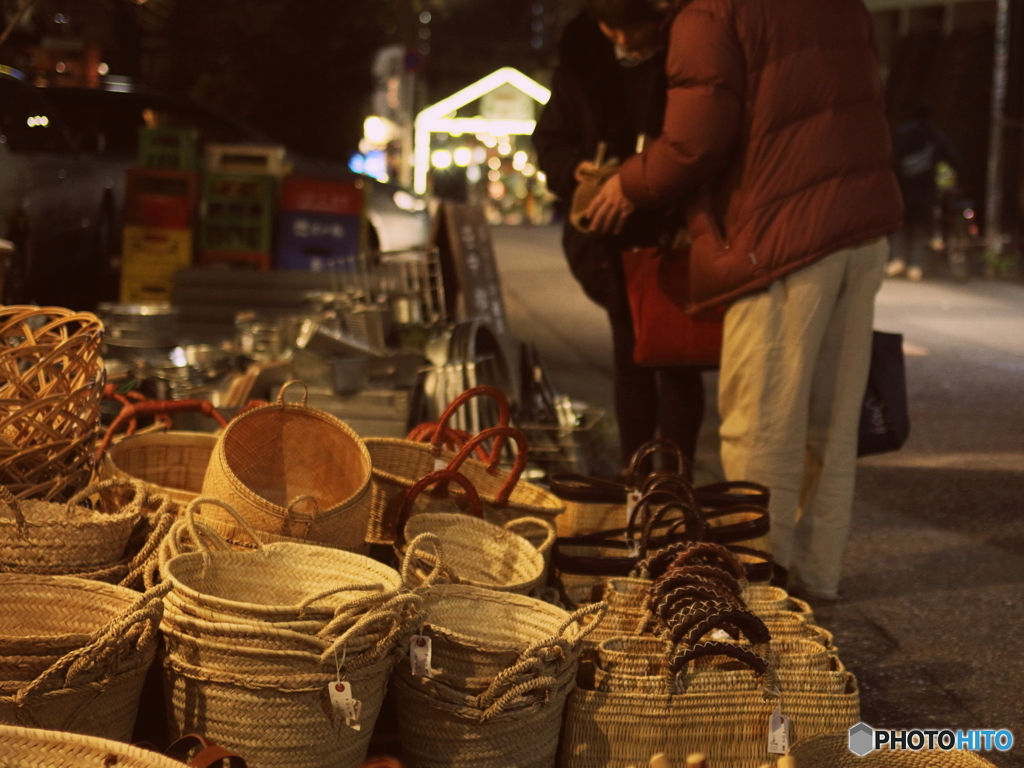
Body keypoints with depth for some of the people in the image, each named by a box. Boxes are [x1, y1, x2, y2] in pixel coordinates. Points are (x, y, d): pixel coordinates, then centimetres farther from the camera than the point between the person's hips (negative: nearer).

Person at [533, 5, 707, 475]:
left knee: (676, 359, 1)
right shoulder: (583, 56, 0)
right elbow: (549, 138, 6)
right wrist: (574, 169, -16)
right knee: (630, 358, 13)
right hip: (613, 237, 4)